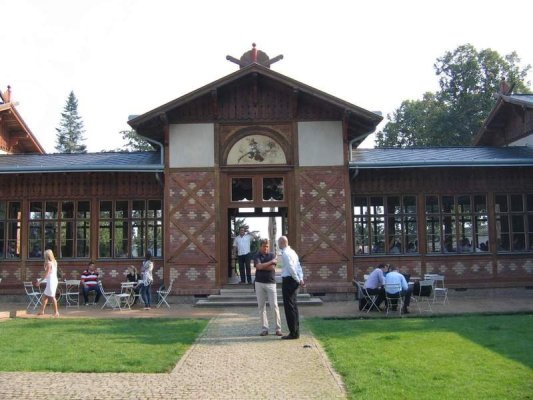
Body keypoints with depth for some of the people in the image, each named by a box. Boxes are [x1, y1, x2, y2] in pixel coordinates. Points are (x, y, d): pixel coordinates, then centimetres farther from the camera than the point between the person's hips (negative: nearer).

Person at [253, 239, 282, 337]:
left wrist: (262, 266, -7)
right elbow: (259, 266, -14)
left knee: (274, 306, -4)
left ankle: (278, 328, 0)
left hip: (270, 283, -1)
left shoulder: (272, 255, 4)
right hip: (259, 283, 1)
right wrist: (271, 262, -9)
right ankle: (265, 328, 10)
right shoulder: (257, 256, 4)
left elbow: (272, 267, -10)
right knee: (261, 306, 4)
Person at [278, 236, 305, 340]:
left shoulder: (285, 253, -14)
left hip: (288, 281, -10)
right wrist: (301, 279, 6)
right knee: (293, 306, 14)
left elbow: (291, 268, -20)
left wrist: (298, 280, -12)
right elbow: (299, 267, 13)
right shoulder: (292, 252, 16)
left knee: (289, 307, -4)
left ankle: (293, 333, -1)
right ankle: (295, 332, 20)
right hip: (294, 281, 10)